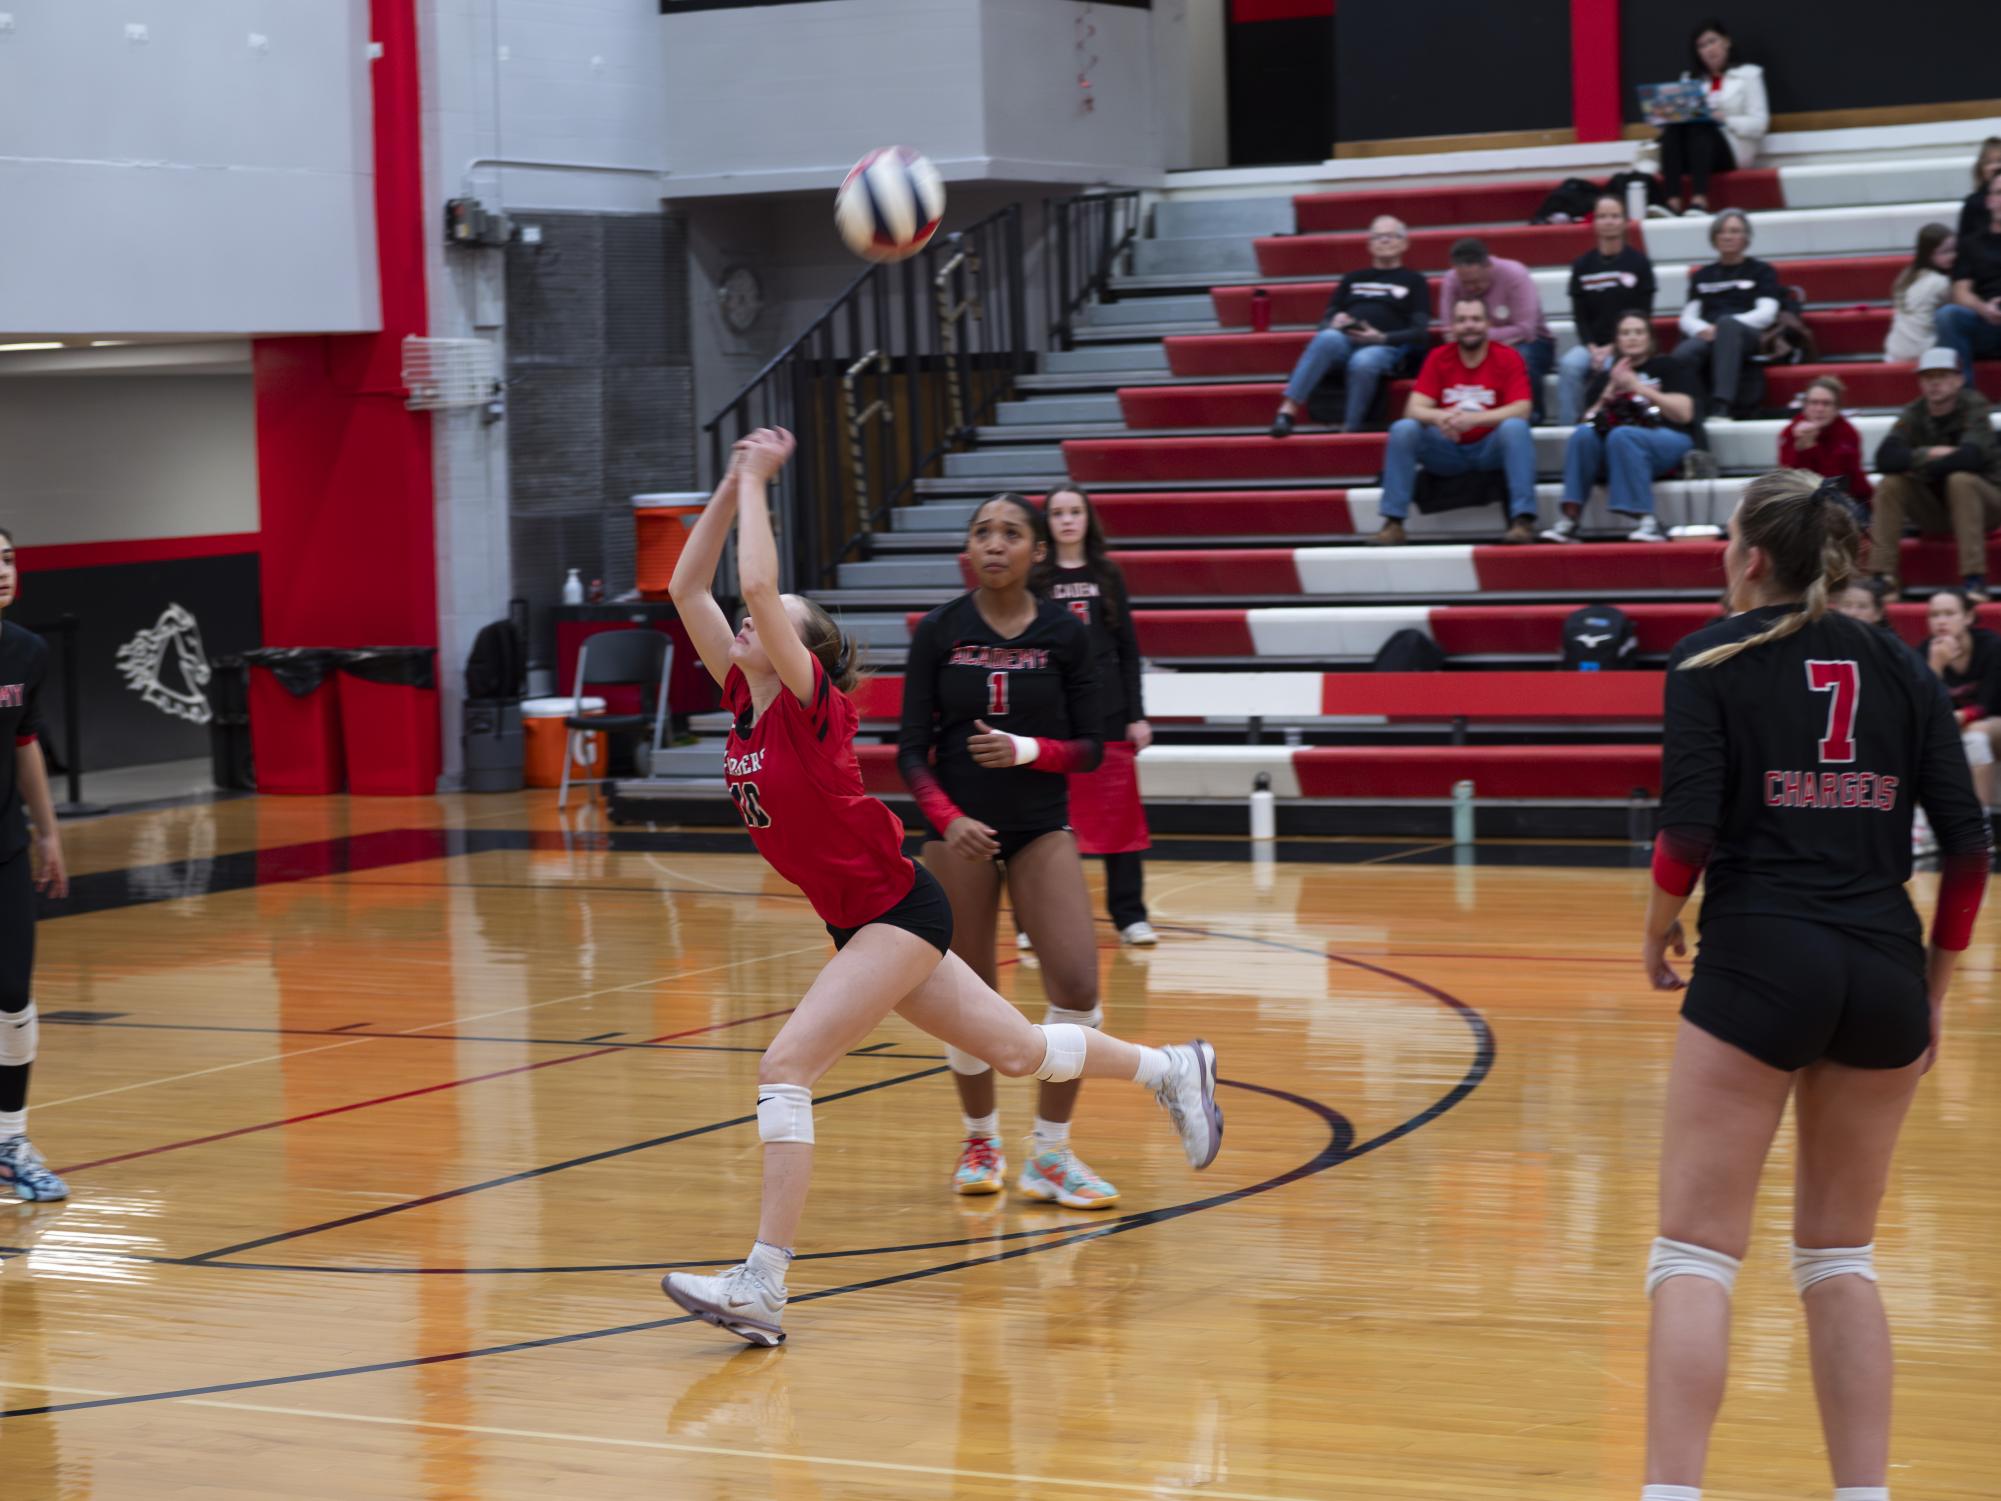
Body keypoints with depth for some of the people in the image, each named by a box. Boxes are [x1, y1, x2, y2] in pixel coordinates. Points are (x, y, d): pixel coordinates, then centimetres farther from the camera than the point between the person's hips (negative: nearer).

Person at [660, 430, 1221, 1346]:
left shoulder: (811, 701, -16)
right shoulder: (746, 700, 4)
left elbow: (758, 586, -29)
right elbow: (687, 588, 4)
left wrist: (757, 482, -19)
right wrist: (734, 484, -1)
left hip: (899, 913, -9)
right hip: (861, 922, 9)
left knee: (786, 1066, -20)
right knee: (1015, 1050, 19)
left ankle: (761, 1286, -22)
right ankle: (1171, 1070, 39)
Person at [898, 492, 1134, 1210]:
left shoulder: (1065, 632, -1)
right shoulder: (938, 632, -1)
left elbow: (1090, 747, 0)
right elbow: (911, 750, -2)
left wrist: (1026, 750, -19)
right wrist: (949, 819, -19)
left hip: (1041, 828, 0)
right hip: (958, 829, 0)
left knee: (1077, 990, -13)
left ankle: (1049, 1156, 2)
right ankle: (981, 1139, 26)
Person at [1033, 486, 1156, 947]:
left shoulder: (1109, 576, 6)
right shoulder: (1032, 579, 2)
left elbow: (1128, 650, 7)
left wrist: (1137, 715, 1)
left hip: (1107, 714, 1)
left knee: (1118, 816, 1)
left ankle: (1129, 915, 8)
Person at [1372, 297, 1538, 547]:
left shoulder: (1507, 358, -4)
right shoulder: (1438, 358, 3)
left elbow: (1521, 410, -16)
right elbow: (1414, 409, -6)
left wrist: (1473, 418, -32)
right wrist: (1438, 417, -31)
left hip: (1490, 451, -2)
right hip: (1448, 452, 2)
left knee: (1515, 427, -31)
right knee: (1402, 429, -21)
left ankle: (1523, 520, -36)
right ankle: (1393, 524, -23)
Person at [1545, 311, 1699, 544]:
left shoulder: (1670, 368, 14)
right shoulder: (1605, 378, 21)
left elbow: (1684, 413, -1)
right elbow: (1590, 420, 10)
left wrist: (1639, 387, -6)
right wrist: (1610, 391, -5)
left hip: (1670, 440, -3)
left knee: (1621, 436, -35)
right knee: (1582, 434, -28)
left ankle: (1648, 523, -41)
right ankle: (1568, 521, -36)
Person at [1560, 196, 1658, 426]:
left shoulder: (1639, 263, 3)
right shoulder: (1582, 266, 9)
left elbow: (1642, 316, 0)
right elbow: (1579, 317, 7)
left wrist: (1612, 348, -11)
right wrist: (1592, 349, -11)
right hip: (1592, 345, 2)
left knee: (1611, 367, -35)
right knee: (1569, 365, -29)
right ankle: (1568, 430, -29)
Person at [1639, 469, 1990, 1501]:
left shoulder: (1712, 660, 0)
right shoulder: (1896, 668, 10)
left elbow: (1688, 830, -11)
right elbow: (1968, 844, 6)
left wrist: (1658, 930, 7)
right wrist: (1932, 989, 14)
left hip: (1759, 962, -4)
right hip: (1884, 972, 4)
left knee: (1695, 1251, 0)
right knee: (1841, 1256, 17)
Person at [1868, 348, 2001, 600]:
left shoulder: (1974, 406, -14)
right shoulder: (1914, 414, -4)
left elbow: (1971, 456, -31)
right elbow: (1886, 458, -19)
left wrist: (1918, 466, -22)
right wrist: (1928, 454, -30)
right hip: (1935, 511, 4)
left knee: (1960, 479, -34)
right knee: (1890, 483, -19)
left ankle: (1975, 580, -36)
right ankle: (1883, 577, -23)